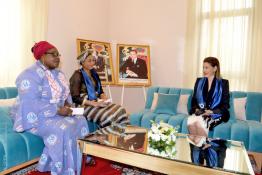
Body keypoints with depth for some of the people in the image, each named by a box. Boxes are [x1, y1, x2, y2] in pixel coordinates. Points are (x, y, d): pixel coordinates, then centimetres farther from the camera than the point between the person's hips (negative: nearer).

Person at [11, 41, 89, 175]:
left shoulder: (58, 73, 8)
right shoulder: (30, 74, -19)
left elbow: (66, 93, 16)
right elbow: (31, 104, -28)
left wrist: (67, 103, -6)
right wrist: (58, 110, -29)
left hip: (56, 113, 8)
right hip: (35, 116, -8)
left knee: (80, 121, -7)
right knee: (63, 129, -30)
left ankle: (80, 159, 4)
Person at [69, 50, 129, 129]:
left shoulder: (94, 73, 13)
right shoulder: (77, 75, -8)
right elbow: (75, 97, -13)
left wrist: (105, 98, -4)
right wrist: (93, 103, -20)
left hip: (97, 103, 7)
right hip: (84, 106, -6)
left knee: (120, 110, -19)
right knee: (109, 115, -31)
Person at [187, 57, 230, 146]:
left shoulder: (223, 83, 2)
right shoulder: (199, 81, 12)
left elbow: (225, 105, -1)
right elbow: (194, 99, 15)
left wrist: (211, 112, -15)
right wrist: (196, 109, -6)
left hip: (216, 114, -3)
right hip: (200, 112, 3)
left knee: (199, 121, -36)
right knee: (190, 120, -33)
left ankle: (202, 144, -17)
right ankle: (194, 144, -19)